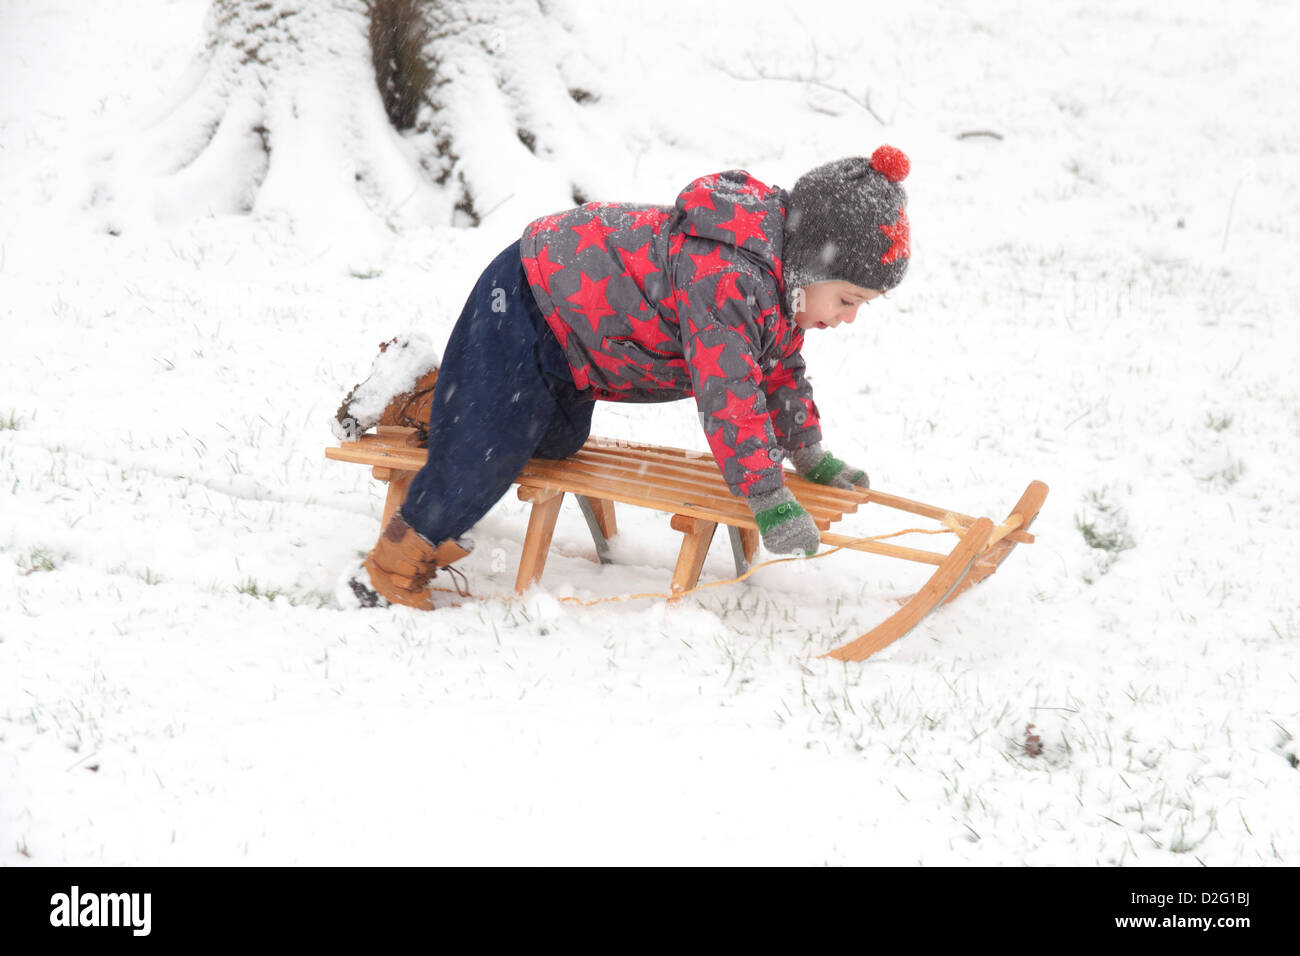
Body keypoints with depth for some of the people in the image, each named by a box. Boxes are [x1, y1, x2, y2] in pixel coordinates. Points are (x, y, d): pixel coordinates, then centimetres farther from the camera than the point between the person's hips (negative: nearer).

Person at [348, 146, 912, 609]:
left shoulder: (784, 280, -1)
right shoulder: (724, 276, -34)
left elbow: (781, 369, 15)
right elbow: (727, 393, -37)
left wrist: (810, 454, 12)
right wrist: (768, 499, -34)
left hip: (569, 313, 10)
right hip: (528, 300, -10)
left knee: (556, 443, 19)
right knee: (487, 452, -12)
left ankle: (443, 398, 35)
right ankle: (394, 570, 0)